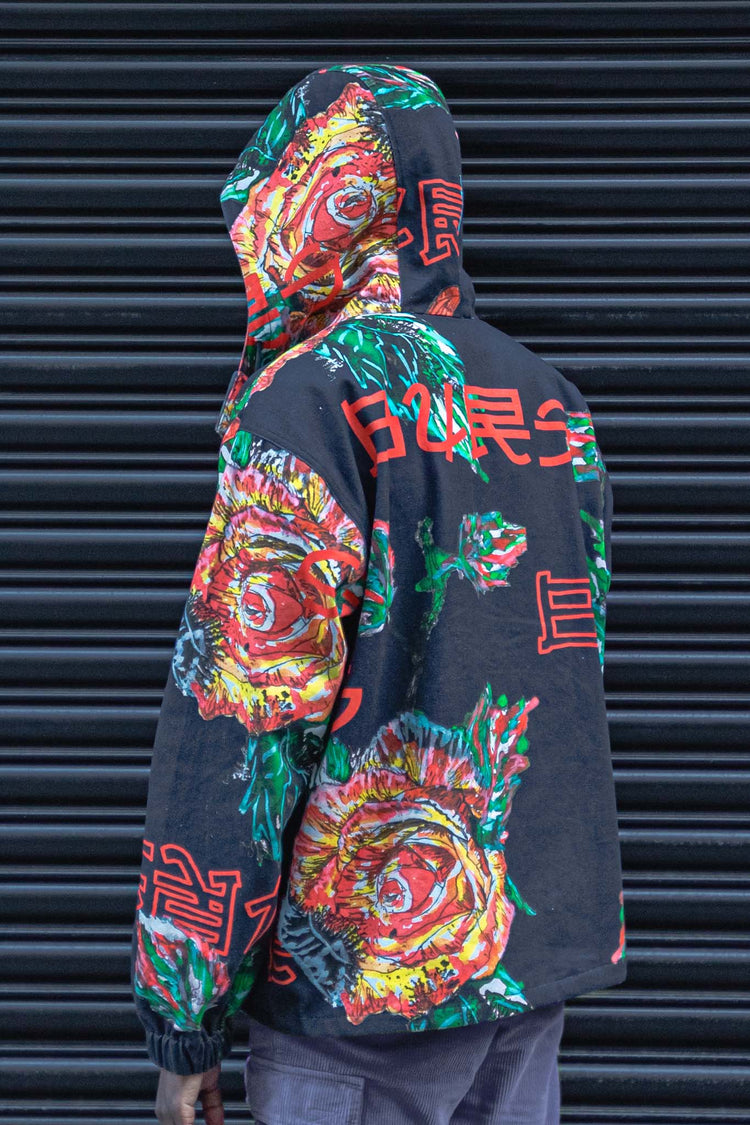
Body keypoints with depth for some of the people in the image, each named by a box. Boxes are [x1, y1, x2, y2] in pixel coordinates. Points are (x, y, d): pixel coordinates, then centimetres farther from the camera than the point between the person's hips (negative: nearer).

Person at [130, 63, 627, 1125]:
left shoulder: (313, 397, -14)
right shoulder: (550, 399, 8)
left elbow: (240, 713, -17)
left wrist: (183, 1019, -11)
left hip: (373, 971, -7)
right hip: (542, 954, 7)